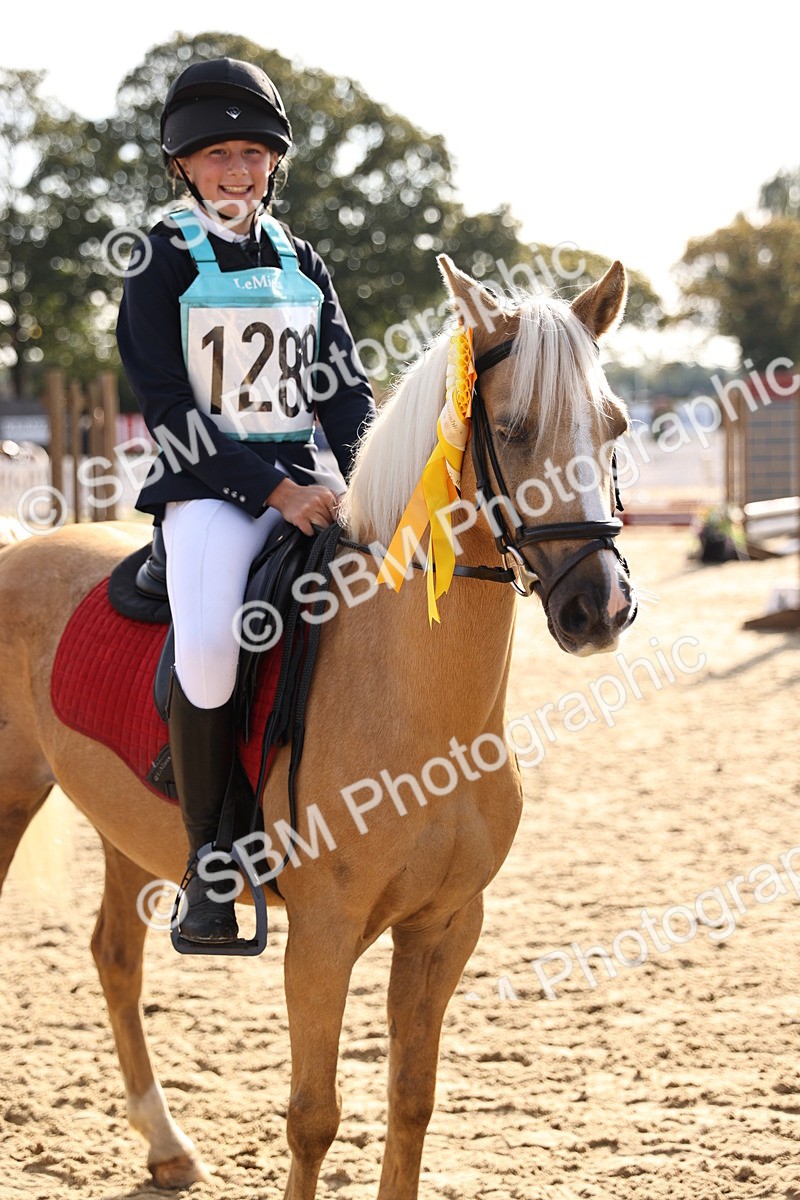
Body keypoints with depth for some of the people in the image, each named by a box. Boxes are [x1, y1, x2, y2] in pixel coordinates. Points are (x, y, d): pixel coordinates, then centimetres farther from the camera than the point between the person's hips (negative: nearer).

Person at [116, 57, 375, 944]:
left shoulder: (303, 265, 16)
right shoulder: (164, 263, 1)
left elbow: (348, 390, 14)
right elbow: (167, 411, -7)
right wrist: (271, 491, -16)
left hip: (308, 481, 5)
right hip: (208, 484, -5)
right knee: (207, 648, -33)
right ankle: (207, 856, -14)